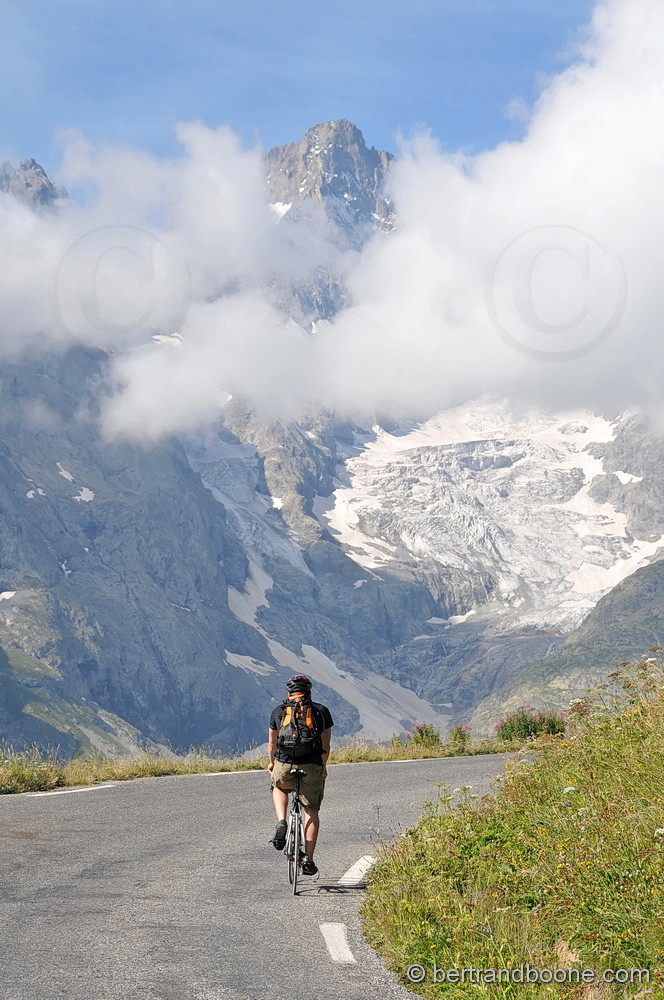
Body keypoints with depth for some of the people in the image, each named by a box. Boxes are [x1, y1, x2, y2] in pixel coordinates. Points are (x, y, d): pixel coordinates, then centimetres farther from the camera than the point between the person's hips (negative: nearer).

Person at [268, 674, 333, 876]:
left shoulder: (278, 711, 11)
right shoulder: (322, 711, 10)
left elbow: (272, 743, 21)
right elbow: (326, 745, 13)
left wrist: (273, 763, 37)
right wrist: (323, 767, 28)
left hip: (284, 766, 1)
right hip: (312, 768, 0)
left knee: (279, 788, 33)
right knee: (311, 812, 12)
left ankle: (281, 822, 9)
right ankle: (308, 859, 6)